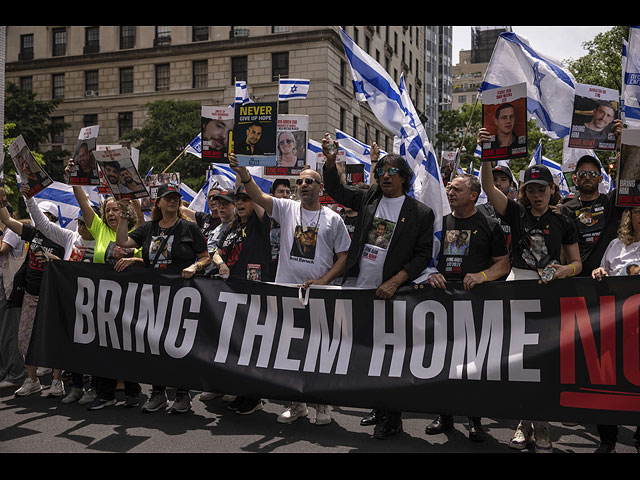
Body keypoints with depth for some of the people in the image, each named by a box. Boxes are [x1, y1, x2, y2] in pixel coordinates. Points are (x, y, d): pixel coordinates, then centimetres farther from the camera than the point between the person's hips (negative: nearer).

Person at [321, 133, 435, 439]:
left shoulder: (421, 213, -1)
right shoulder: (368, 198, 10)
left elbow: (422, 254, -3)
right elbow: (336, 190, 17)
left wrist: (394, 282, -14)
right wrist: (330, 161, -1)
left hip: (390, 293, -4)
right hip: (358, 289, 4)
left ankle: (392, 417, 15)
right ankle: (379, 407, 26)